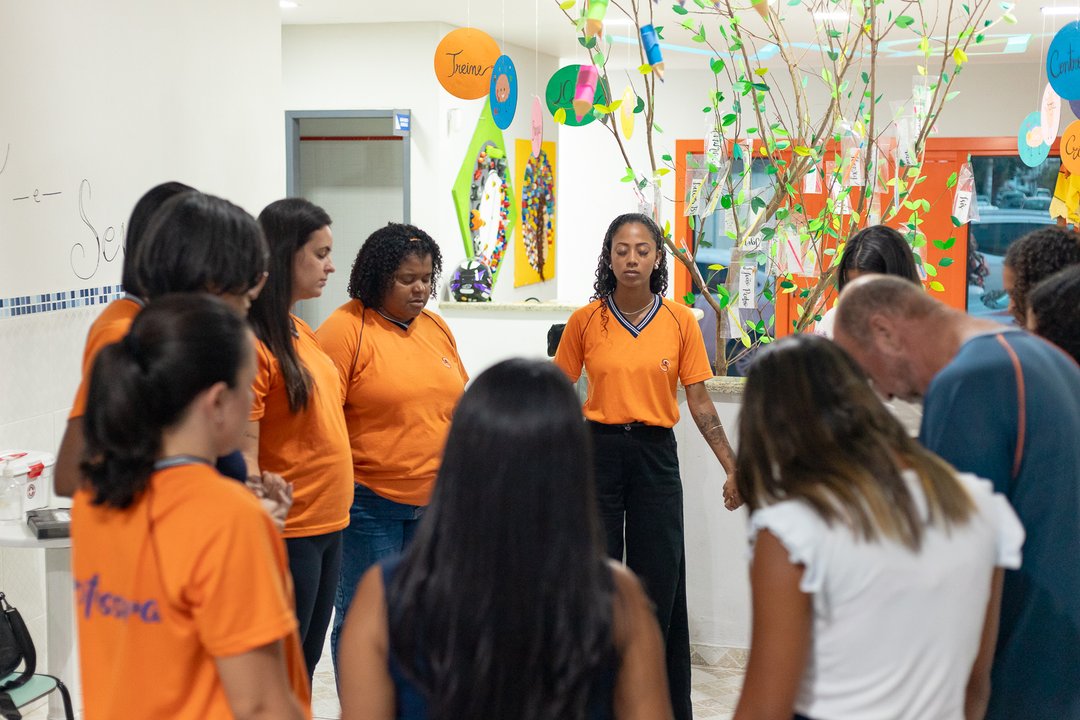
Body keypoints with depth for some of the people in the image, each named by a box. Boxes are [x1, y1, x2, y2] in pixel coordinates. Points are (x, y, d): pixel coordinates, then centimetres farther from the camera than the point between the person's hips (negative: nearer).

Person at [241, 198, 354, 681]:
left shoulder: (301, 332, 10)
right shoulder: (252, 343, -17)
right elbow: (242, 455, -19)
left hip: (327, 526, 9)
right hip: (289, 533, -8)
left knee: (305, 664, 17)